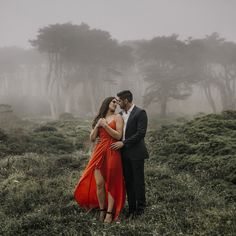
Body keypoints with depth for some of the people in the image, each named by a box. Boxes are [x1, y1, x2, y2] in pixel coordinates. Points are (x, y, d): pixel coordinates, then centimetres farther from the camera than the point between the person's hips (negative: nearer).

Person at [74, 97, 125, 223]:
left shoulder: (117, 117, 3)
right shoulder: (98, 118, 14)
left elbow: (118, 136, -8)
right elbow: (92, 138, 10)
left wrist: (105, 125, -11)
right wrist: (97, 125, -4)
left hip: (112, 153, -3)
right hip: (99, 152, 3)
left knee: (111, 183, 0)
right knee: (99, 183, 0)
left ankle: (110, 213, 9)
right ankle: (102, 210, 18)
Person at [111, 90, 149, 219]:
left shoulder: (140, 113, -10)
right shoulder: (121, 114, 12)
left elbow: (141, 133, -17)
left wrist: (123, 143, -18)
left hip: (136, 153, -6)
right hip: (124, 153, 6)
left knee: (138, 181, 4)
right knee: (128, 181, 10)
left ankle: (140, 208, 17)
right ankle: (131, 208, 19)